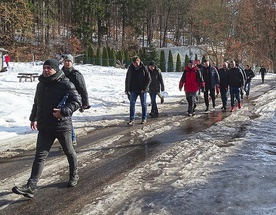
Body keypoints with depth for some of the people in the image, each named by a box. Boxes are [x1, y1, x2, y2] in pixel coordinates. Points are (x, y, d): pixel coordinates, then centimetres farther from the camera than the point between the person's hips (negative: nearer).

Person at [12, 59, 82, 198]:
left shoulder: (66, 84, -12)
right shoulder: (41, 84, 10)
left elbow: (77, 101, -15)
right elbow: (36, 103, 24)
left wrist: (64, 111, -28)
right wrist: (33, 118, 30)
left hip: (62, 125, -5)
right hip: (44, 127, 5)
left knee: (69, 152, 14)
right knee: (40, 156, -1)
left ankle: (74, 176, 38)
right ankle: (31, 187, -4)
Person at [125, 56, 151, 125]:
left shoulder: (143, 68, -8)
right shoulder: (130, 68, 1)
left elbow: (149, 79, -7)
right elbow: (127, 79, 9)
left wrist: (144, 88, -15)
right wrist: (126, 89, 4)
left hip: (142, 90, -2)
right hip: (133, 90, 2)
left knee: (143, 104, 9)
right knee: (132, 104, -5)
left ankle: (144, 118, 22)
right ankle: (132, 119, -3)